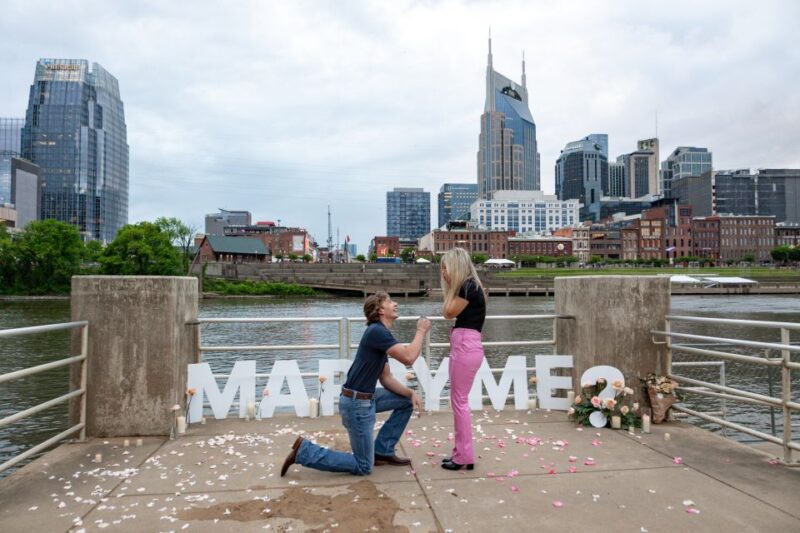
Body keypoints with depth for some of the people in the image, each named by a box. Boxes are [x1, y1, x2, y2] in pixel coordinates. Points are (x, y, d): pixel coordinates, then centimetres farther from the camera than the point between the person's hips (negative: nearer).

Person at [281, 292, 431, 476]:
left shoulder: (381, 333, 12)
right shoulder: (377, 331, -19)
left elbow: (386, 378, 13)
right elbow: (408, 358, -26)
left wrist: (411, 393, 0)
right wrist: (421, 331, -11)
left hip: (367, 398, 9)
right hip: (357, 403, -9)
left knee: (407, 400, 15)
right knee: (363, 466, 1)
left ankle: (382, 451, 19)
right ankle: (304, 451, 4)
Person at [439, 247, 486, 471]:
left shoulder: (468, 286, -12)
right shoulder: (467, 286, 17)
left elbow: (449, 312, -8)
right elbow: (448, 312, 17)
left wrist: (451, 288, -4)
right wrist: (450, 286, 13)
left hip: (466, 346, -10)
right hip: (462, 345, 10)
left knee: (459, 401, -3)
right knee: (459, 401, 14)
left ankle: (465, 457, 5)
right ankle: (461, 453, 22)